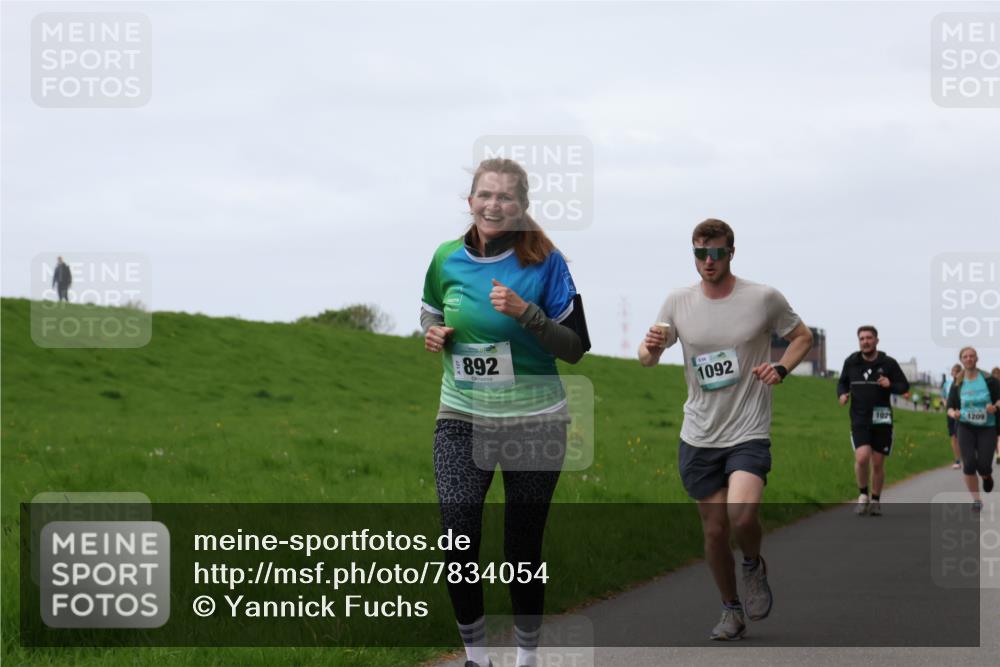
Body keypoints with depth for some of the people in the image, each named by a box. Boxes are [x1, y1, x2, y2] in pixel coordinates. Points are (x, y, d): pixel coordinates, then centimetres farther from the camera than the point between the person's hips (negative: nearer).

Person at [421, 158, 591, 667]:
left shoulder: (545, 262, -9)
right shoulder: (447, 259, 0)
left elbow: (575, 347, -9)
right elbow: (431, 315, 18)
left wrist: (524, 311, -23)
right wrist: (433, 335, -5)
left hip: (534, 420, -2)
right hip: (462, 416, 2)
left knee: (522, 548, 5)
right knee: (458, 540, -11)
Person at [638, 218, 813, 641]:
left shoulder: (764, 299, -5)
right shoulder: (678, 303, 2)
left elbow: (802, 337, 10)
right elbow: (648, 359, 10)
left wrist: (781, 368, -10)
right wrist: (650, 347, -15)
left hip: (748, 434, -3)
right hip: (698, 438, 3)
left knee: (741, 514, -24)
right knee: (714, 530, 6)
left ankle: (754, 567, 8)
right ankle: (731, 611, 26)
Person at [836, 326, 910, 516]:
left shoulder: (888, 363, -2)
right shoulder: (851, 362, 3)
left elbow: (904, 386, 3)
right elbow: (842, 382, 18)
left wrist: (890, 385, -17)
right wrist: (842, 394, -4)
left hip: (881, 420, 0)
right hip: (859, 420, 0)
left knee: (878, 463, 5)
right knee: (862, 457, -19)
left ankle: (876, 500, 24)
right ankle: (863, 494, 4)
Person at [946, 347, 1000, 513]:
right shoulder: (957, 384, 3)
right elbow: (950, 407, 8)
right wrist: (953, 413, -15)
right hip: (966, 427, 1)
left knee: (983, 465, -10)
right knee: (969, 464, -12)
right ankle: (976, 500, 3)